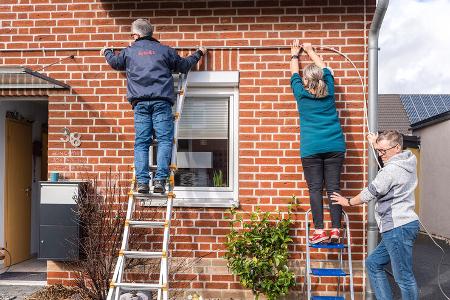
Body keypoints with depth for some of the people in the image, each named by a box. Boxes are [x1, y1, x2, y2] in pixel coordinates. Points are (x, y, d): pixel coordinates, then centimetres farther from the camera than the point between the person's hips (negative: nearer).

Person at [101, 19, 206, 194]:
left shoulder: (129, 51, 17)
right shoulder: (164, 50, 13)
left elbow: (115, 62, 36)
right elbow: (184, 66, 23)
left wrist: (107, 52, 59)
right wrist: (198, 54, 41)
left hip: (140, 102, 1)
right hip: (161, 101, -1)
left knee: (141, 143, 2)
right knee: (164, 140, -2)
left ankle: (142, 181, -6)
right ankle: (160, 180, -12)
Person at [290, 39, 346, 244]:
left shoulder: (301, 94, 3)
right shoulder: (328, 91, 8)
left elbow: (294, 75, 22)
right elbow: (325, 69, 26)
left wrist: (295, 54, 38)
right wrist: (310, 51, 39)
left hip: (311, 149, -2)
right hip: (334, 147, 2)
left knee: (315, 189, -1)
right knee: (333, 187, 1)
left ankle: (319, 231, -6)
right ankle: (336, 230, -1)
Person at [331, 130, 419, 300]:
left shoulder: (391, 169, -16)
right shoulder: (409, 161, 12)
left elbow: (369, 193, -7)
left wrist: (348, 202, 9)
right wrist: (377, 144, 36)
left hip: (398, 227, -11)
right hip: (399, 227, 11)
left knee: (404, 277, -3)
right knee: (373, 263, 16)